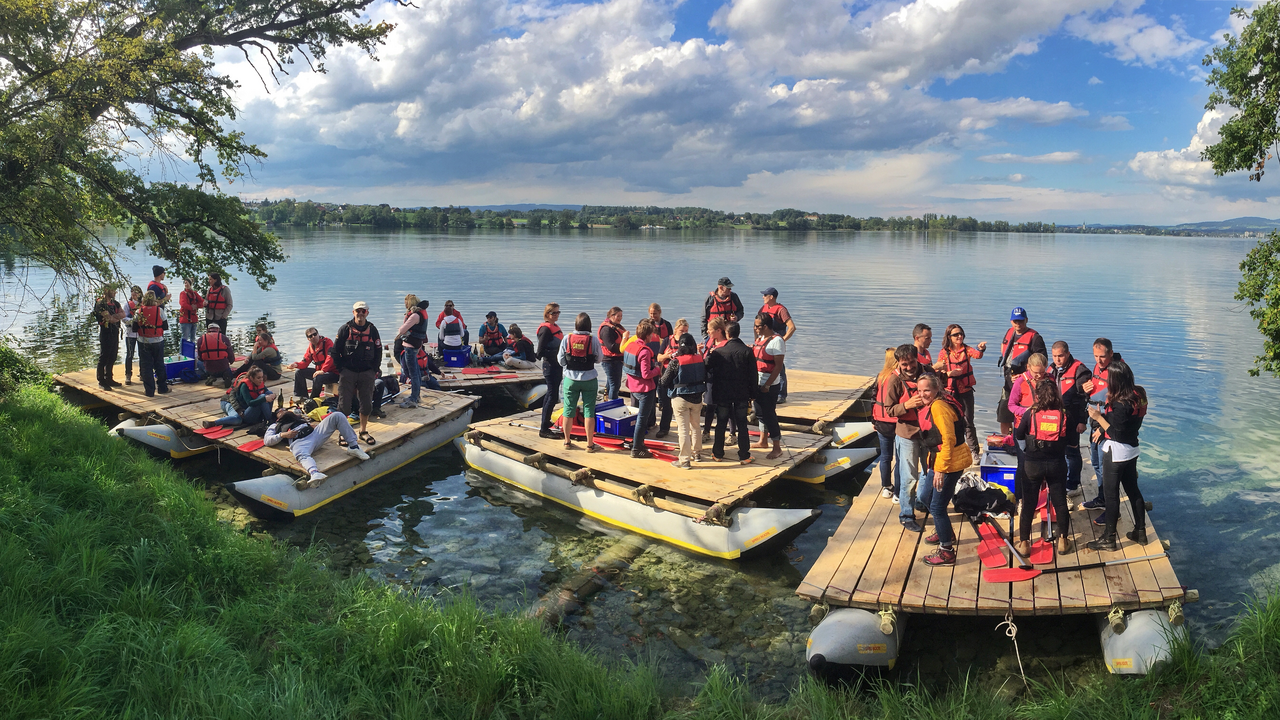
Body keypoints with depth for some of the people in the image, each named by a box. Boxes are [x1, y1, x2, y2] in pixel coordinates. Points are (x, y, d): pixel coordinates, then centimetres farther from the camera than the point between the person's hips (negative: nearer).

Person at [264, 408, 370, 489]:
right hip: (299, 442, -5)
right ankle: (314, 474, -76)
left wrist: (305, 419, 18)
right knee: (303, 456, -44)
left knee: (337, 416, -11)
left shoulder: (296, 418, 44)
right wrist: (283, 435, 0)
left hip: (315, 433, 5)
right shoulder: (273, 427, 32)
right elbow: (266, 440, 15)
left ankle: (353, 446, -19)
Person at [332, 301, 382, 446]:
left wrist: (374, 370, 3)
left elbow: (378, 352, 10)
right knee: (344, 404, -2)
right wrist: (341, 370, -4)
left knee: (367, 404, 6)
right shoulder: (345, 329, -2)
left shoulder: (372, 330, 5)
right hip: (347, 372, -2)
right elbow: (335, 351, 1)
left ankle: (363, 431, 21)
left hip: (367, 373, 2)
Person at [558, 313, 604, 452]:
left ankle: (567, 441, 23)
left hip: (571, 379, 1)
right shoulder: (593, 340, -10)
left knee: (568, 411, 12)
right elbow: (599, 359, 0)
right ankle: (590, 444, 9)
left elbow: (561, 361, -2)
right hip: (589, 380, -1)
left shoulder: (567, 339, -7)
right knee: (589, 411, 5)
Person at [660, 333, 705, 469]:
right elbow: (705, 377, 8)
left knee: (683, 429, 1)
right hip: (697, 398, 5)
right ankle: (696, 452, 35)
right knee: (695, 426, 21)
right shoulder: (700, 359, -4)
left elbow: (664, 382, -11)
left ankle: (685, 460, 3)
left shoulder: (675, 362, -17)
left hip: (680, 399, -5)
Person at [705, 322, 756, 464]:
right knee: (742, 425, 7)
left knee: (721, 424, 11)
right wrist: (753, 394, 6)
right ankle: (744, 456, 10)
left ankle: (718, 453, 18)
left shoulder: (718, 352, -9)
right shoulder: (747, 351, -7)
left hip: (722, 393, 0)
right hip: (742, 394, 0)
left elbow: (706, 368, -3)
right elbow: (754, 375, -3)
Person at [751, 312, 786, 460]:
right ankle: (763, 441, 34)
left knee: (769, 414, -4)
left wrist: (767, 385, -21)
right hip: (758, 382, 9)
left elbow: (778, 366, -19)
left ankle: (777, 449, 4)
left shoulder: (776, 340, -16)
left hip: (770, 385, -8)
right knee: (760, 412, 18)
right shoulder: (761, 338, 10)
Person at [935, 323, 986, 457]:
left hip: (966, 390, 0)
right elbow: (938, 372, -2)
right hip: (950, 392, 0)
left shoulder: (966, 349, -1)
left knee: (968, 421, 4)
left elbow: (977, 355, -22)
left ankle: (974, 449, 14)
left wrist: (981, 349, -44)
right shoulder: (944, 353, -3)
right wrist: (949, 373, -20)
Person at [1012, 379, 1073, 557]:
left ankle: (1024, 543, 14)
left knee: (1029, 504, 8)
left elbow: (1018, 436, -1)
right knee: (1060, 502, 14)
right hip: (1057, 463, 1)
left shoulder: (1030, 413, -10)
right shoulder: (1064, 414, -7)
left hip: (1032, 464, -1)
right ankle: (1063, 541, 22)